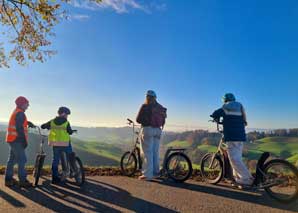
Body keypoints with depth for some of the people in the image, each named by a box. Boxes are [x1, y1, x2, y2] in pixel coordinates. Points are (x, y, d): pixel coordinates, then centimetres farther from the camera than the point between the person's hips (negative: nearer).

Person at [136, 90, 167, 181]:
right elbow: (163, 121, 12)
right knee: (155, 152, 14)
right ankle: (155, 171, 23)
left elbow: (138, 119, -7)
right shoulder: (161, 107, 10)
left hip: (147, 129, -6)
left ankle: (147, 174, 0)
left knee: (147, 152, -2)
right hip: (158, 130, 6)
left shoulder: (145, 106, -8)